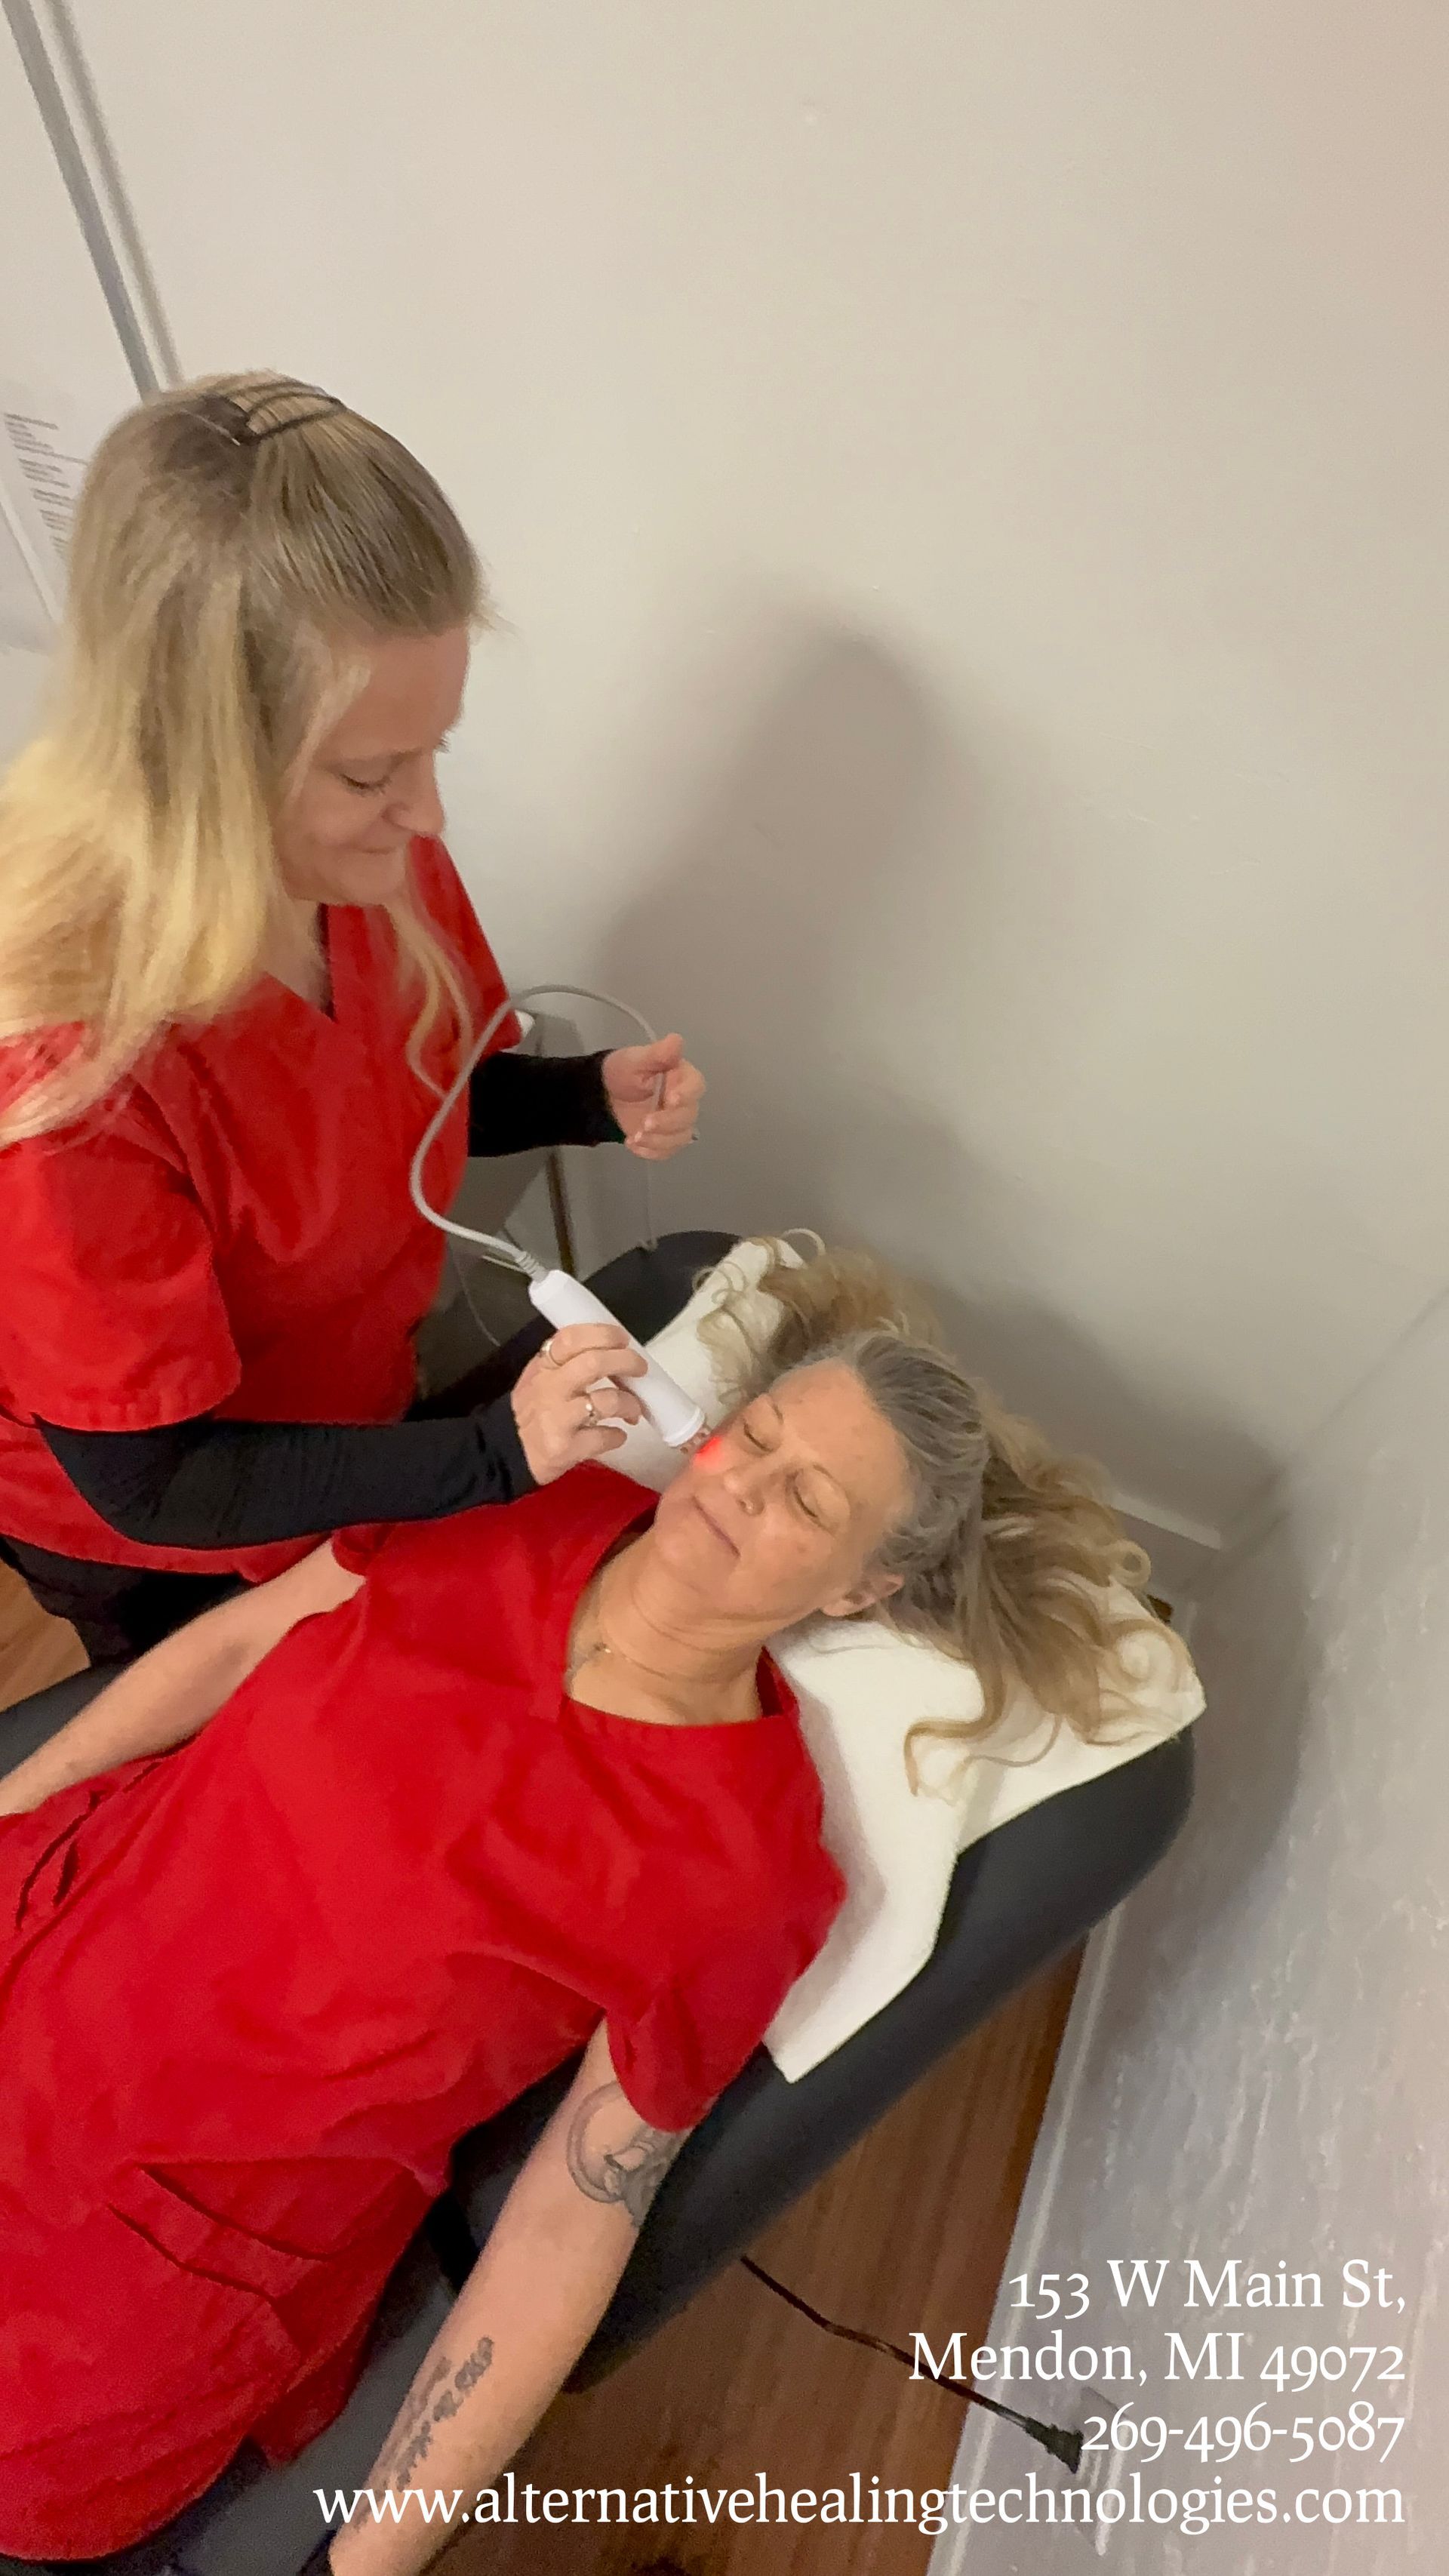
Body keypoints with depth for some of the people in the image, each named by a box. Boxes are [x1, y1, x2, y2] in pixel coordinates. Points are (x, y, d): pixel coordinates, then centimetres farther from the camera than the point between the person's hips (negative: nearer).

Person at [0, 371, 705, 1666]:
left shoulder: (378, 859, -21)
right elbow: (148, 1481, -29)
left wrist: (591, 1097, -22)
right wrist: (496, 1453, -37)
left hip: (358, 1416, 5)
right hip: (159, 1556, -4)